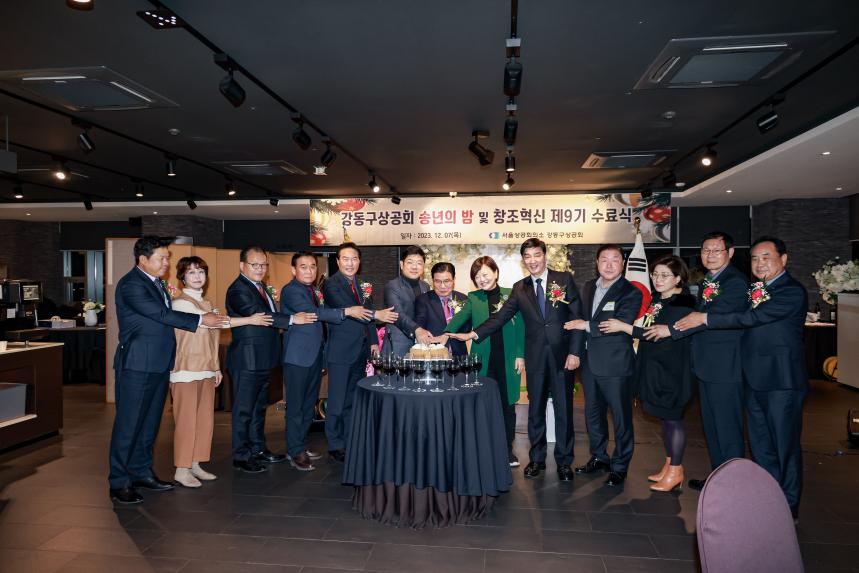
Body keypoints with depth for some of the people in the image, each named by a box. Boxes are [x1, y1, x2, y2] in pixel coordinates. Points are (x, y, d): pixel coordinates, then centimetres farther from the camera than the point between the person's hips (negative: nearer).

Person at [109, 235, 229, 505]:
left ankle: (141, 471, 29)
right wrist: (201, 319, -18)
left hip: (158, 365, 9)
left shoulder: (156, 282, 14)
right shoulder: (131, 284, -15)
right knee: (128, 425, 0)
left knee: (150, 422, 16)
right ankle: (119, 483, 11)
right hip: (137, 366, -9)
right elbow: (162, 314, -21)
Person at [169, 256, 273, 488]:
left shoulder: (206, 304, 15)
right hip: (186, 371, -7)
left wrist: (216, 367, 16)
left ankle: (195, 465, 19)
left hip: (206, 371, 7)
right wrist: (250, 320, -20)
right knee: (186, 421, -2)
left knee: (205, 419, 9)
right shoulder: (180, 303, -9)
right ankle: (181, 470, 8)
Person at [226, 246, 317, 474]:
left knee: (259, 407, 19)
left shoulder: (261, 286, 14)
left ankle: (258, 449, 31)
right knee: (244, 409, 2)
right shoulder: (238, 290, -16)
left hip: (263, 359, 9)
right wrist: (292, 319, -30)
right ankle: (241, 456, 13)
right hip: (247, 360, -9)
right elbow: (259, 315, -29)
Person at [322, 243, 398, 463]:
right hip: (340, 351, -7)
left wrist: (373, 341, 8)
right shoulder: (331, 284, -10)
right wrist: (376, 314, -28)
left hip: (361, 351, 7)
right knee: (337, 401, 1)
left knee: (354, 399, 15)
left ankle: (350, 442, 26)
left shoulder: (363, 285, 13)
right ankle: (335, 446, 14)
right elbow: (345, 310, -23)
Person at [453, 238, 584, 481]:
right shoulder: (520, 288, 6)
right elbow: (501, 316, -1)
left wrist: (574, 352, -8)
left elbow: (577, 316, -3)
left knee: (563, 410, 6)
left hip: (562, 355, -2)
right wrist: (474, 334, -14)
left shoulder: (564, 279, 0)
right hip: (535, 357, 2)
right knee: (535, 410, 11)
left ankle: (564, 462, 21)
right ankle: (536, 459, 26)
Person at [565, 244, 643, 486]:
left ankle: (620, 466, 20)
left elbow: (621, 325, -22)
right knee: (593, 414, 18)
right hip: (590, 362, 7)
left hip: (616, 365, -6)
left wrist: (586, 326, -17)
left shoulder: (631, 293, -10)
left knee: (621, 417, 5)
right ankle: (599, 457, 35)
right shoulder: (589, 287, 10)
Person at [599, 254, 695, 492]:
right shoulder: (657, 300, 11)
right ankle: (669, 465, 28)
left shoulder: (682, 303, -15)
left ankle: (675, 471, 14)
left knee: (672, 418, 1)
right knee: (666, 417, 16)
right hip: (654, 368, 8)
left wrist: (624, 327, -23)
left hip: (671, 370, -8)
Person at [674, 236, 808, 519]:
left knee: (785, 445, 5)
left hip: (782, 381, -8)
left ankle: (789, 506, 20)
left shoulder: (792, 291, -13)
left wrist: (705, 318, -19)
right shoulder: (754, 290, 13)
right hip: (755, 379, 8)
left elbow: (753, 318, -23)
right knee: (760, 445, 17)